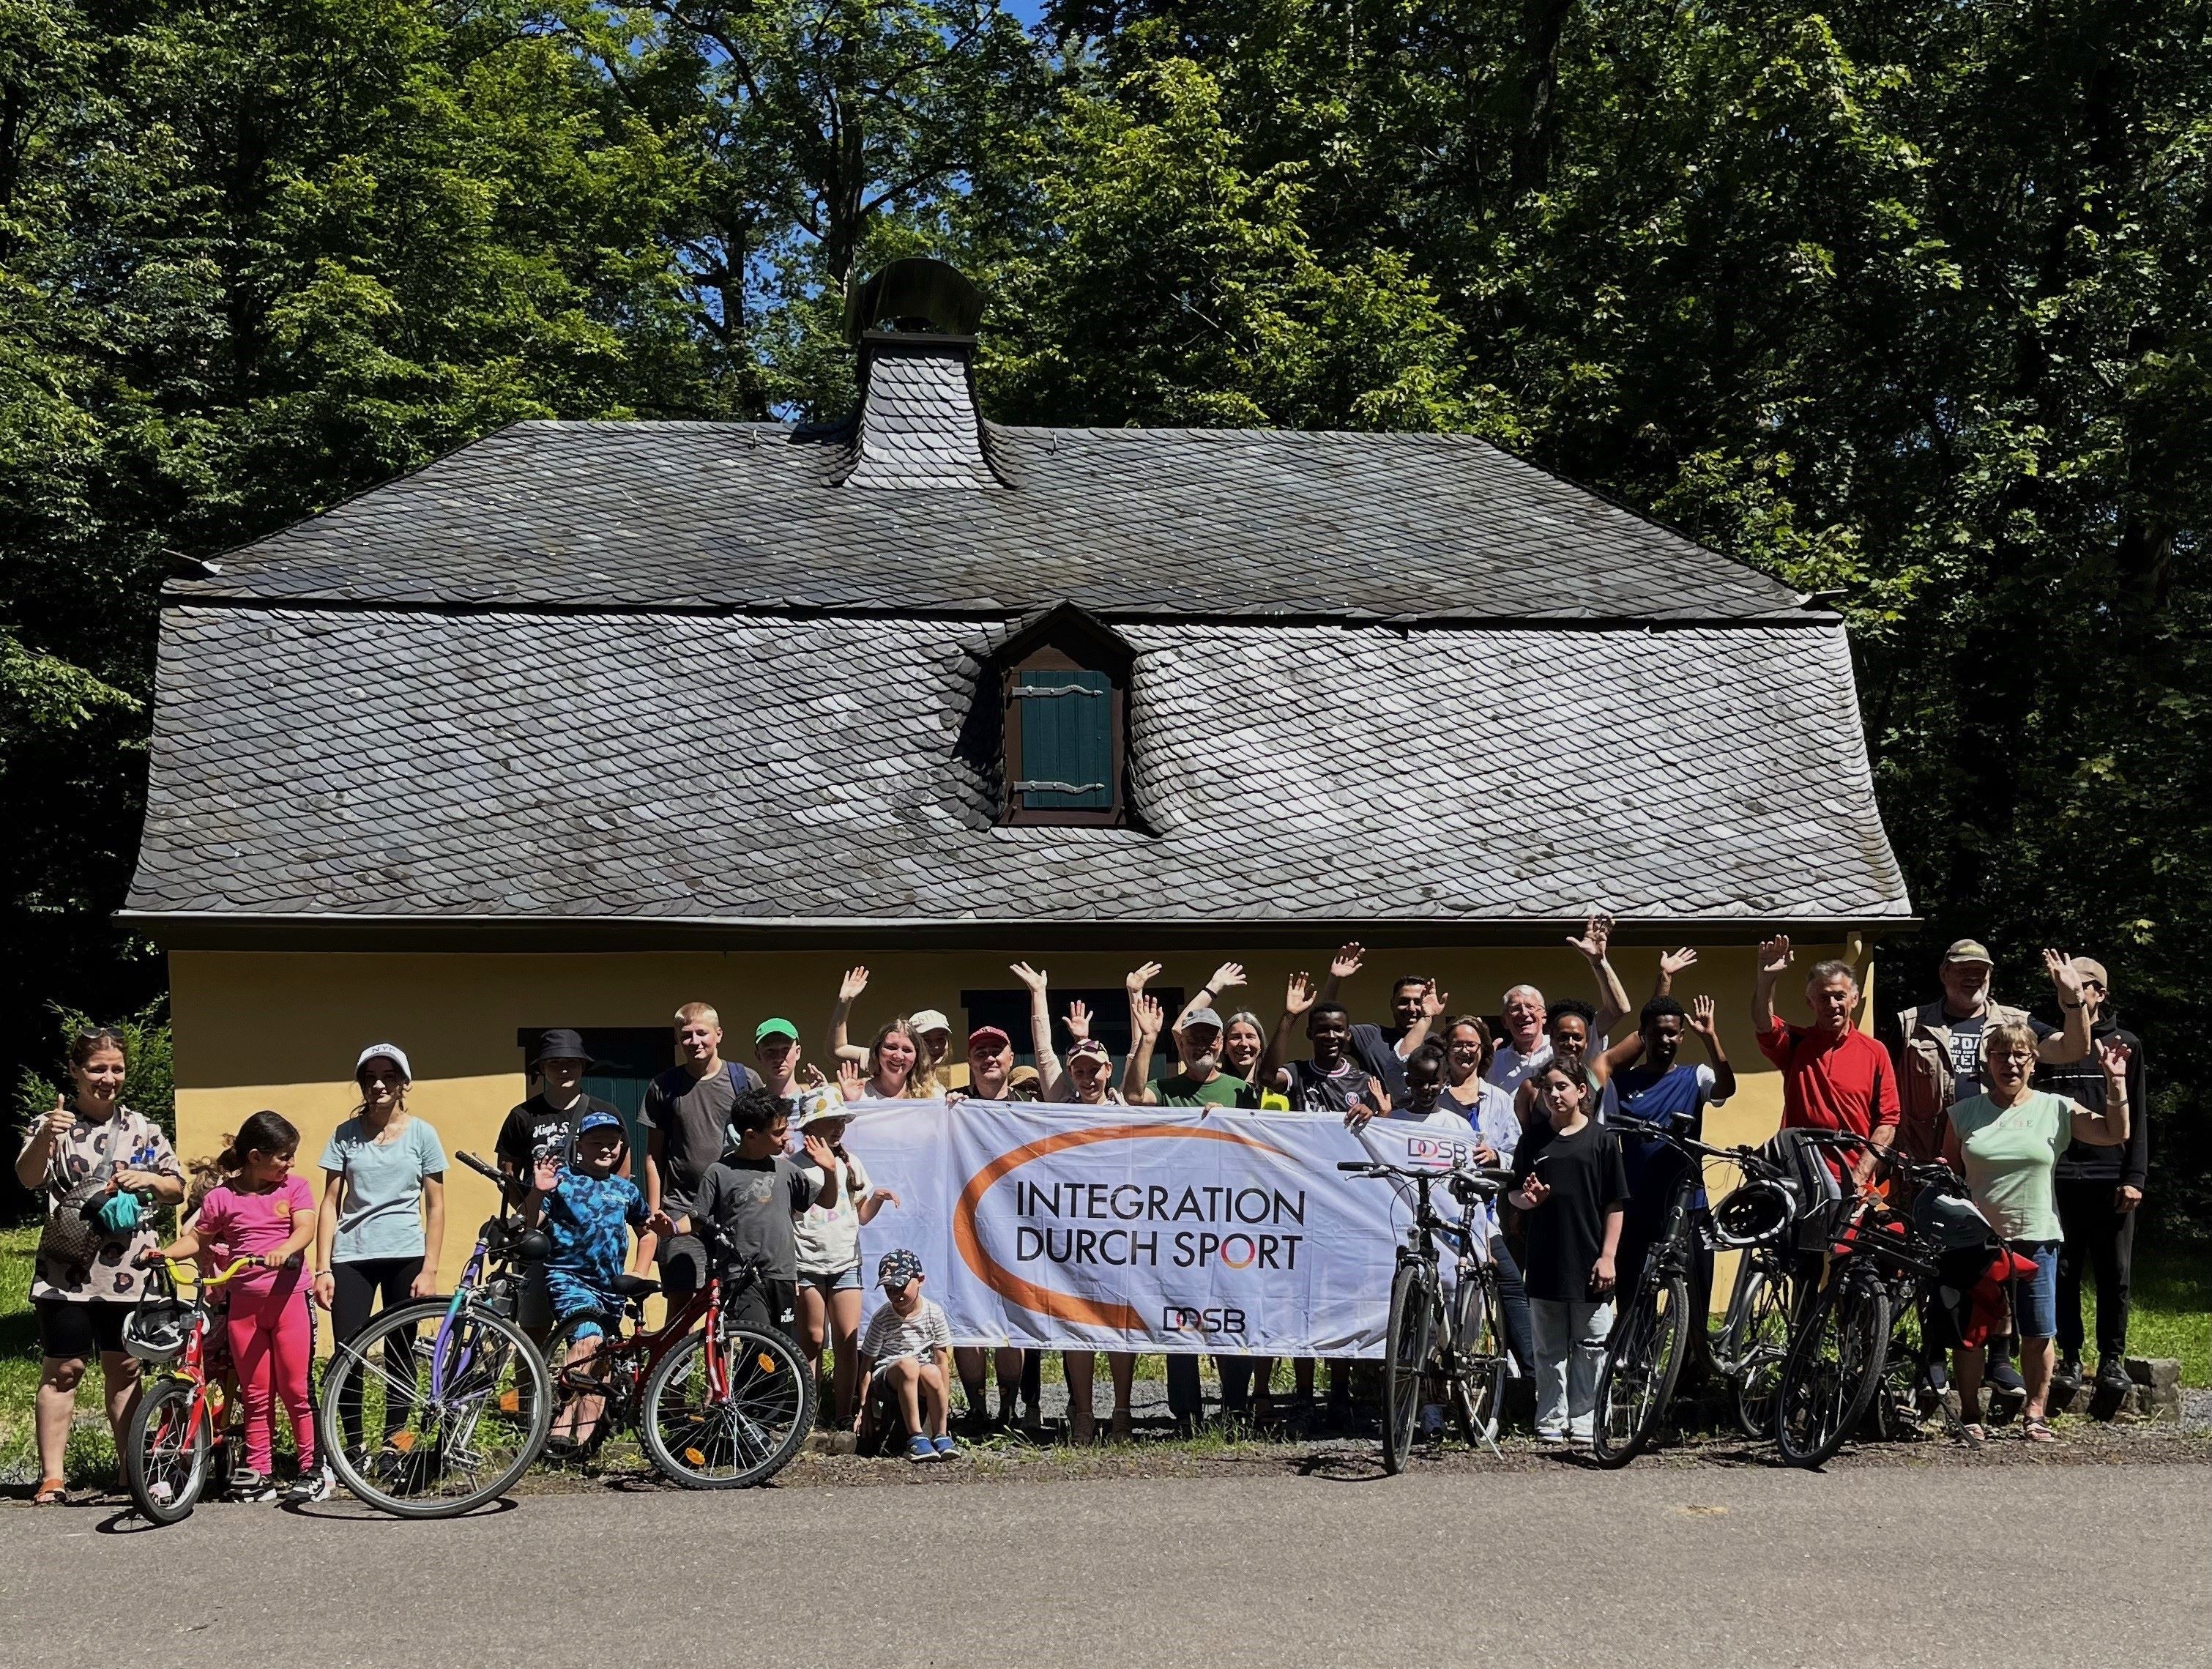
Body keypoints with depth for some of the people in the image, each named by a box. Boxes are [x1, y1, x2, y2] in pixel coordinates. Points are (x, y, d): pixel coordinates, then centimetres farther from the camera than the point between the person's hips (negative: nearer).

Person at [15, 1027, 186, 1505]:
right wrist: (45, 1138, -35)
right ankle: (51, 1476, 3)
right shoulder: (54, 1123, 1)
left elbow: (177, 1189, 16)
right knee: (62, 1370, -2)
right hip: (67, 1272, -3)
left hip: (128, 1273, 3)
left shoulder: (142, 1129, 11)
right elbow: (28, 1177, -17)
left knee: (125, 1371, 8)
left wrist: (150, 1179, -6)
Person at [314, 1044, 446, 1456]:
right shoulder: (346, 1135, 5)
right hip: (351, 1257, 1)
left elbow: (435, 1206, 4)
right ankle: (352, 1448, 6)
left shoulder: (421, 1133, 3)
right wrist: (322, 1269, -2)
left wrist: (429, 1270, -3)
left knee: (400, 1355, 2)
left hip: (405, 1256, 0)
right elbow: (330, 1204, 5)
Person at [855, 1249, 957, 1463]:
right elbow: (867, 1364, -3)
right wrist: (863, 1407, -5)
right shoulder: (882, 1319, -6)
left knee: (931, 1373, -36)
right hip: (887, 1374, -1)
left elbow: (941, 1359, 1)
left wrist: (944, 1399, -1)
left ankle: (940, 1435, -22)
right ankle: (915, 1437, -37)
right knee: (908, 1364, -37)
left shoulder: (934, 1312, -2)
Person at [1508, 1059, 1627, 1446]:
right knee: (1549, 1349, 7)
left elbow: (1615, 1204, 1)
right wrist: (1526, 1198, -11)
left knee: (1589, 1348, 2)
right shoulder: (1534, 1138, 9)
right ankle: (1551, 1423, 13)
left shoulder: (1602, 1139, 1)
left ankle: (1583, 1423, 11)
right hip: (1545, 1261, 2)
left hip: (1589, 1261, -2)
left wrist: (1608, 1256, -5)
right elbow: (1513, 1194, 12)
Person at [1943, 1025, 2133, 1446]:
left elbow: (2116, 1134, -3)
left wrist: (2115, 1082, -10)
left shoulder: (2056, 1109, 3)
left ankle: (2035, 1414, 16)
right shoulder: (1965, 1113, 6)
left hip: (2036, 1238, 0)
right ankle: (1969, 1415, 14)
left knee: (2038, 1333, 2)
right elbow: (1949, 1170, 12)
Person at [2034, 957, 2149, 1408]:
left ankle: (2113, 1358, 13)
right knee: (2063, 1272, 2)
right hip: (2059, 1179, 1)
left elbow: (2137, 1115, 6)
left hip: (2111, 1180, -1)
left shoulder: (2125, 1045, 9)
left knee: (2115, 1274, 2)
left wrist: (2134, 1177, -3)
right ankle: (2070, 1358, 11)